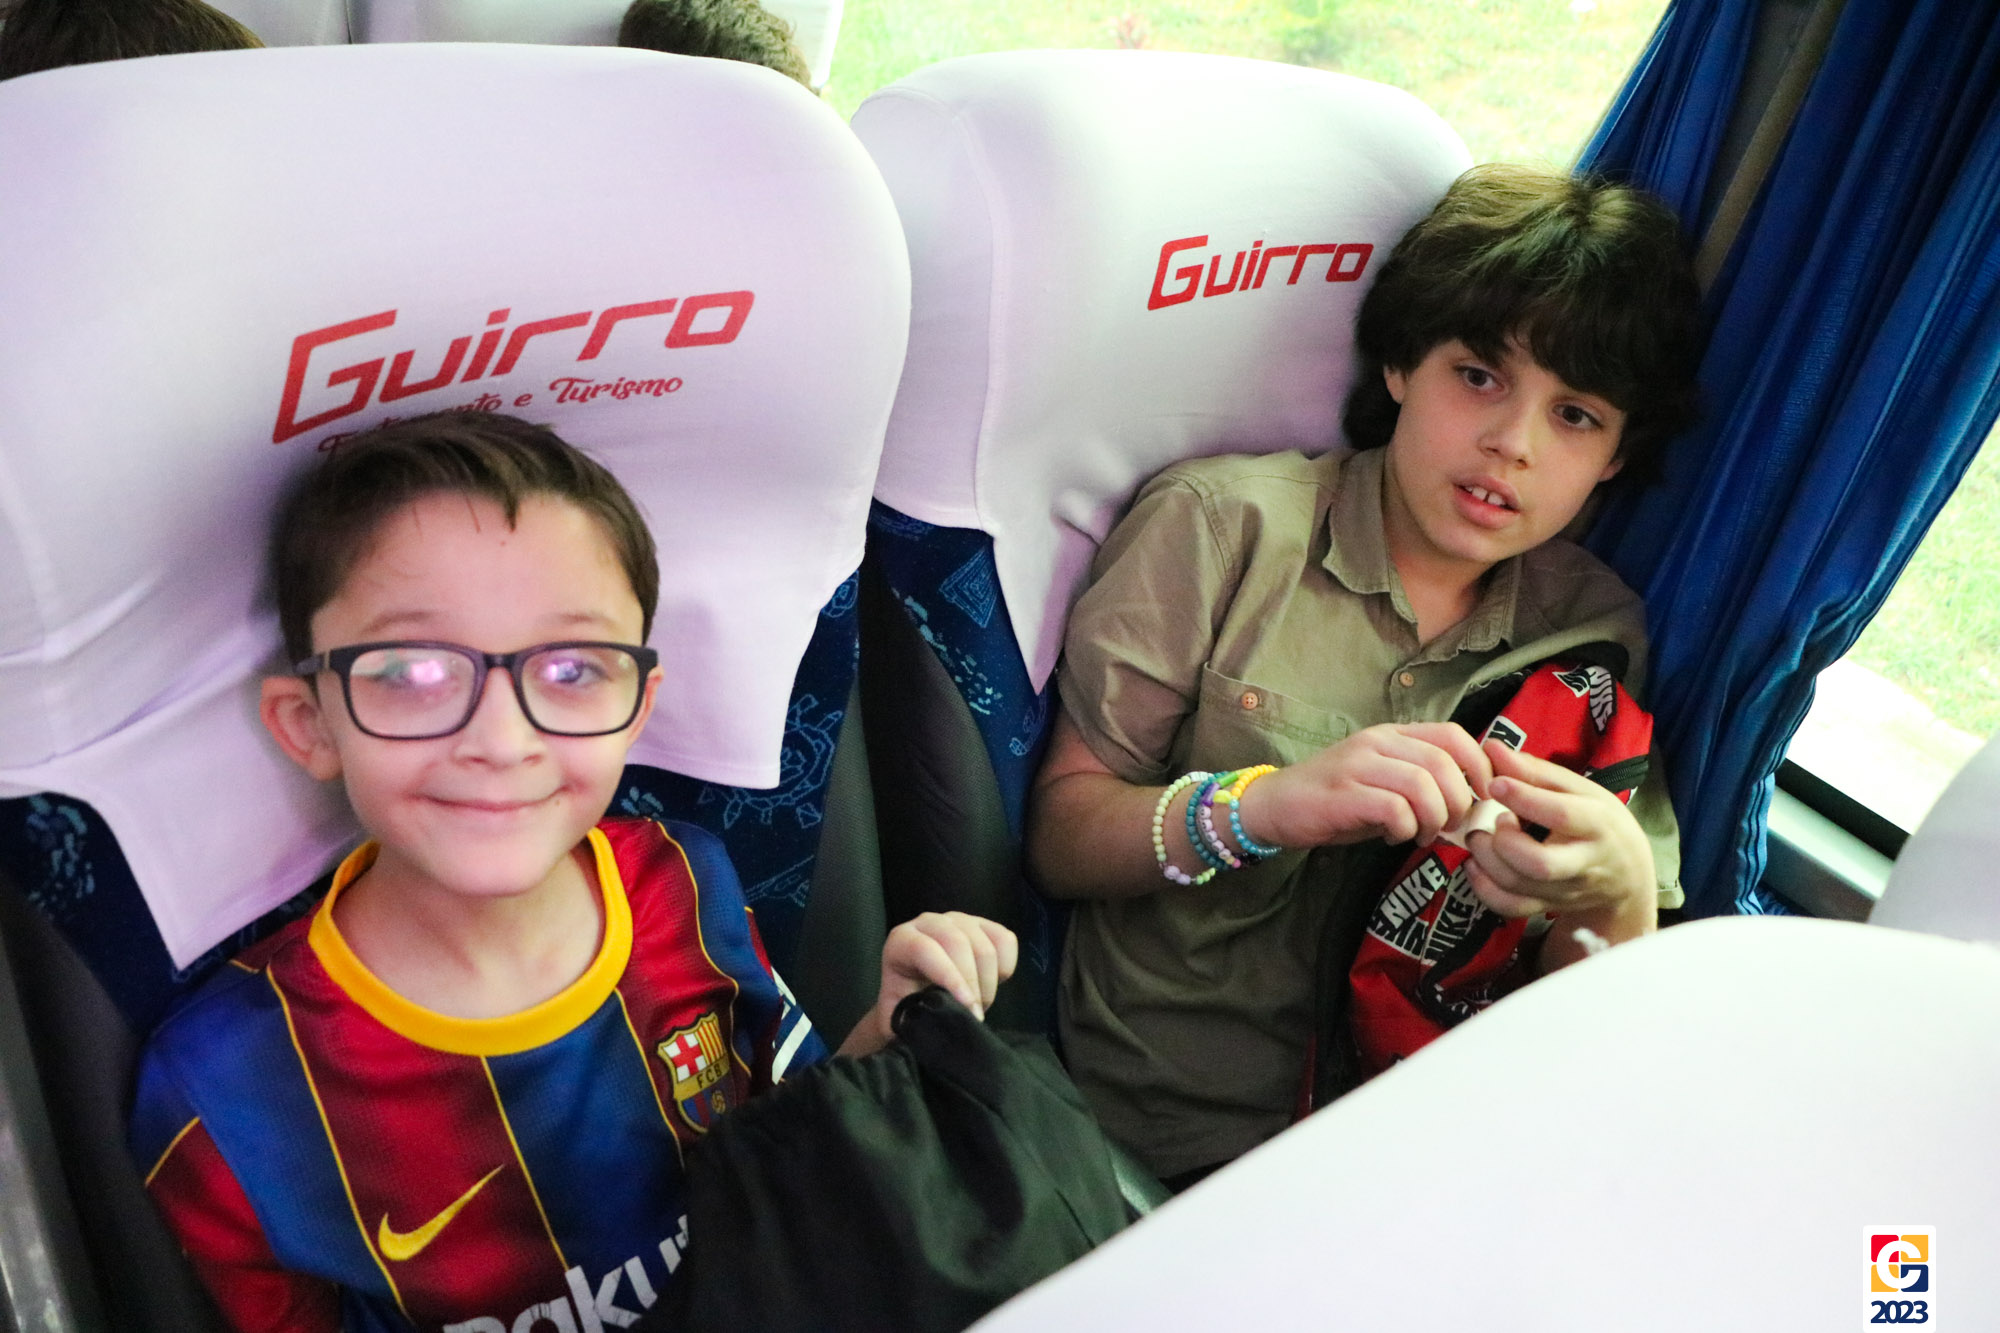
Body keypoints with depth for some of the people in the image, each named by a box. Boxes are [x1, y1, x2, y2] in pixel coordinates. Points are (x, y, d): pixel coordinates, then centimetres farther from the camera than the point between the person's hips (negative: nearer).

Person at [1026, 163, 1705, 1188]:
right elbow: (1057, 833, -9)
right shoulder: (1224, 523, -7)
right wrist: (1258, 807, -27)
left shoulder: (1598, 631, 3)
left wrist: (1615, 900, -22)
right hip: (1168, 1143, -3)